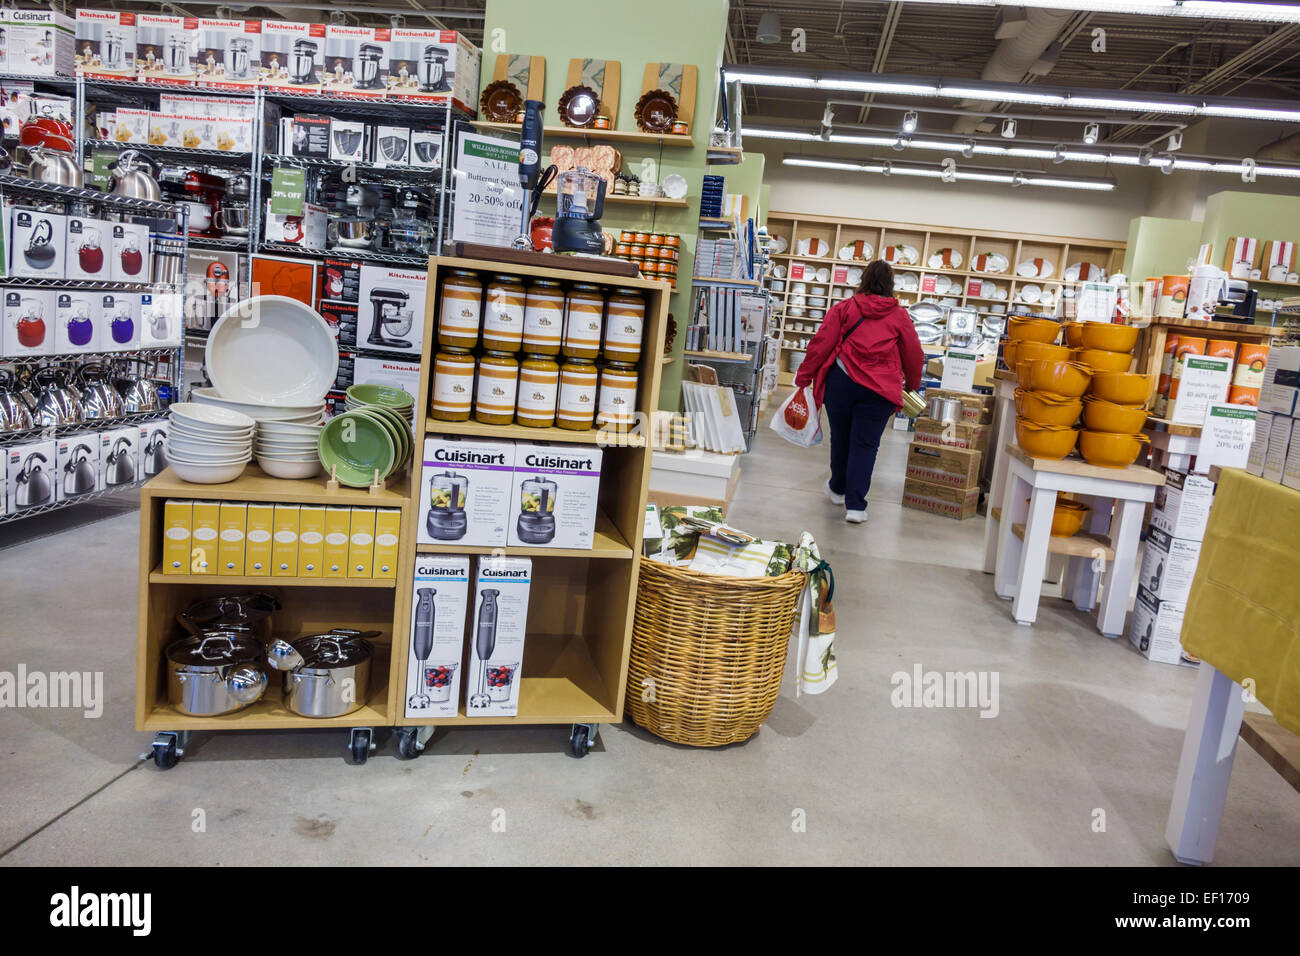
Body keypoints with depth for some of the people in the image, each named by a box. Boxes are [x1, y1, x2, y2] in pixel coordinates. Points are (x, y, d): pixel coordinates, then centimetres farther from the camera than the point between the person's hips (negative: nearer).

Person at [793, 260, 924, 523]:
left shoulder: (843, 308, 4)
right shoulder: (899, 315, 7)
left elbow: (821, 344, -1)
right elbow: (914, 354, 13)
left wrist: (803, 377, 6)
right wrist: (912, 384, 31)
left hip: (841, 381, 1)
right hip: (879, 389, -1)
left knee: (840, 437, 16)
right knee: (865, 444, 1)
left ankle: (838, 489, 36)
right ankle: (855, 504, -6)